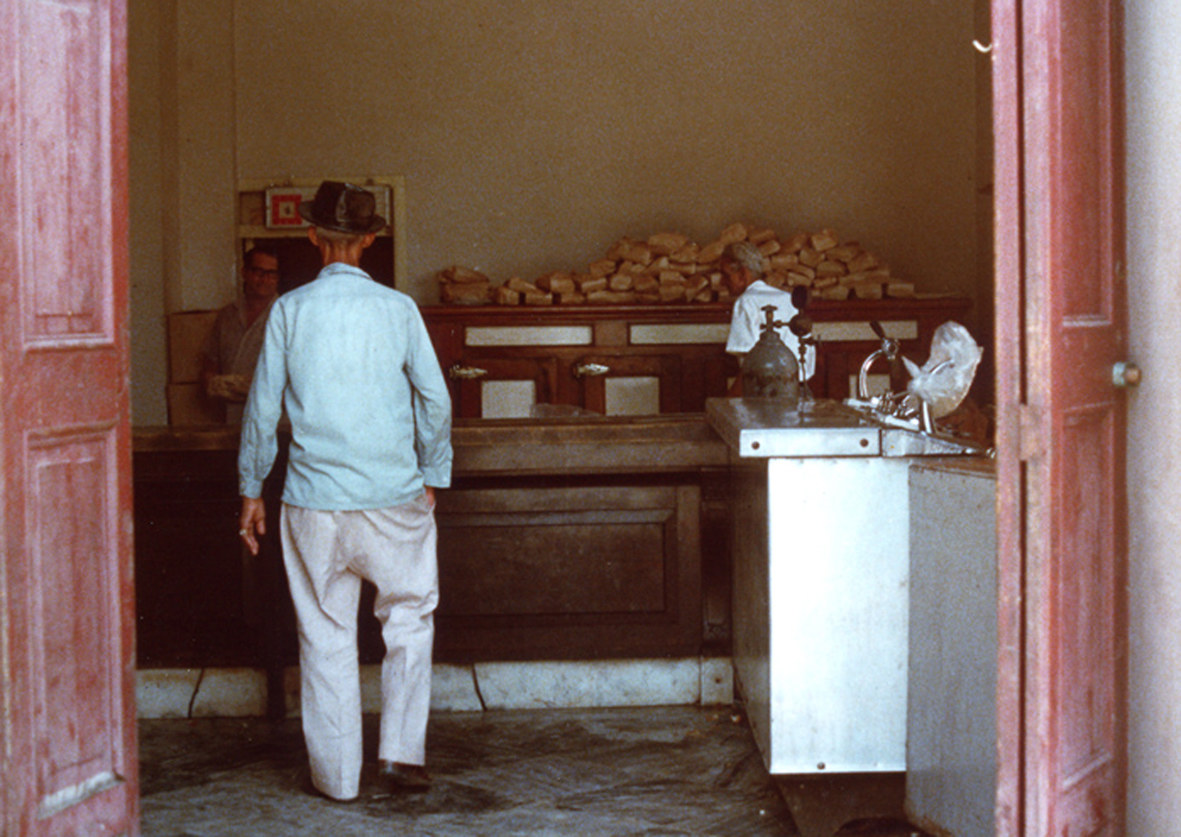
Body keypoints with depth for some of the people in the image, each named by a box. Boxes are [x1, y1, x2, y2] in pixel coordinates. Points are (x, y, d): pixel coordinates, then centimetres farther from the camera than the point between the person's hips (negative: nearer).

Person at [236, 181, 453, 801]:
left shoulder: (289, 310, -2)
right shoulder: (398, 309, -3)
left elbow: (263, 406, 1)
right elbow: (434, 400, 0)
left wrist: (251, 490, 11)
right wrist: (432, 479, 13)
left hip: (314, 500, 0)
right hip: (394, 495, 0)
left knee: (325, 635, 8)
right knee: (409, 617, 16)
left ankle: (336, 775, 14)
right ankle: (402, 751, 11)